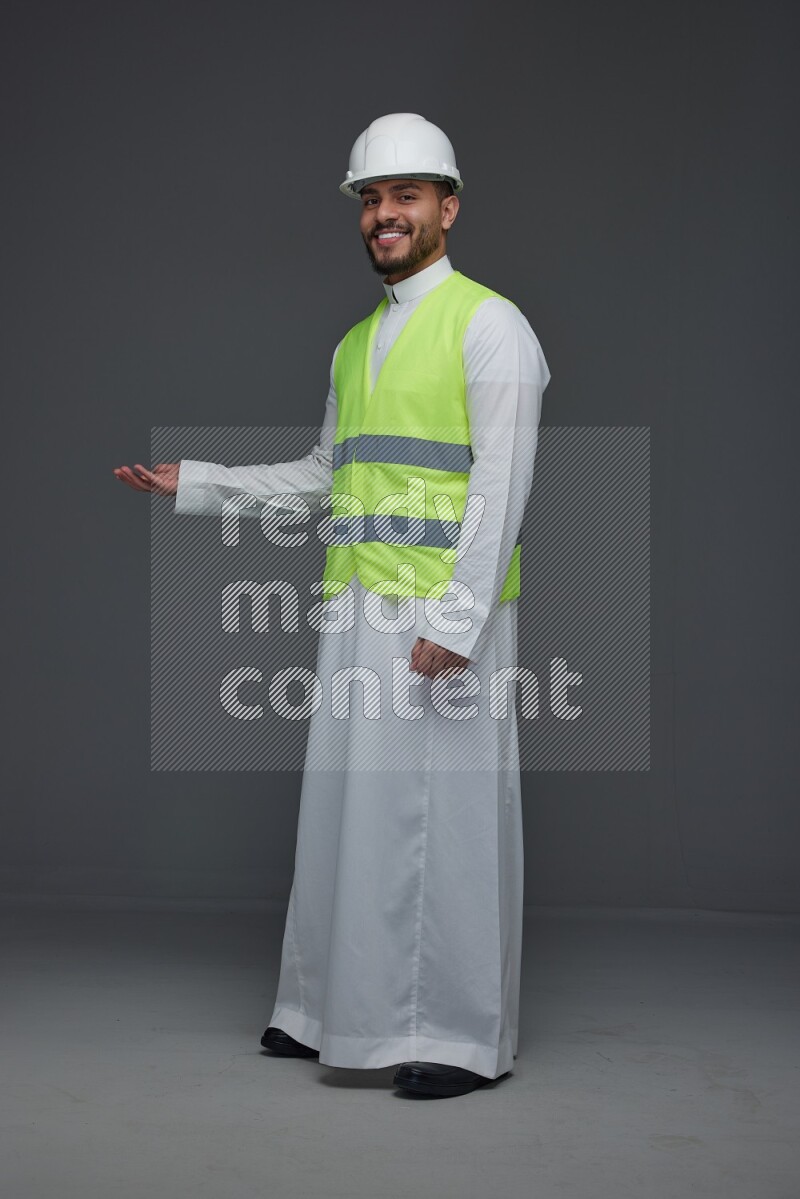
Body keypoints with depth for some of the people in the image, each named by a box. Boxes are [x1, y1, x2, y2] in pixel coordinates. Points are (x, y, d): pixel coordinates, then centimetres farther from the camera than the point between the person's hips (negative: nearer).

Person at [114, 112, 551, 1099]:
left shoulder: (487, 324, -5)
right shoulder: (356, 343, 18)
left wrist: (454, 620, -21)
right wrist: (191, 484, 20)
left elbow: (501, 486, -14)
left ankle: (464, 1036, 4)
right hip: (357, 609, 8)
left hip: (447, 612, -7)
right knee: (348, 803, 10)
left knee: (446, 812, -5)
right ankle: (342, 1012, 20)